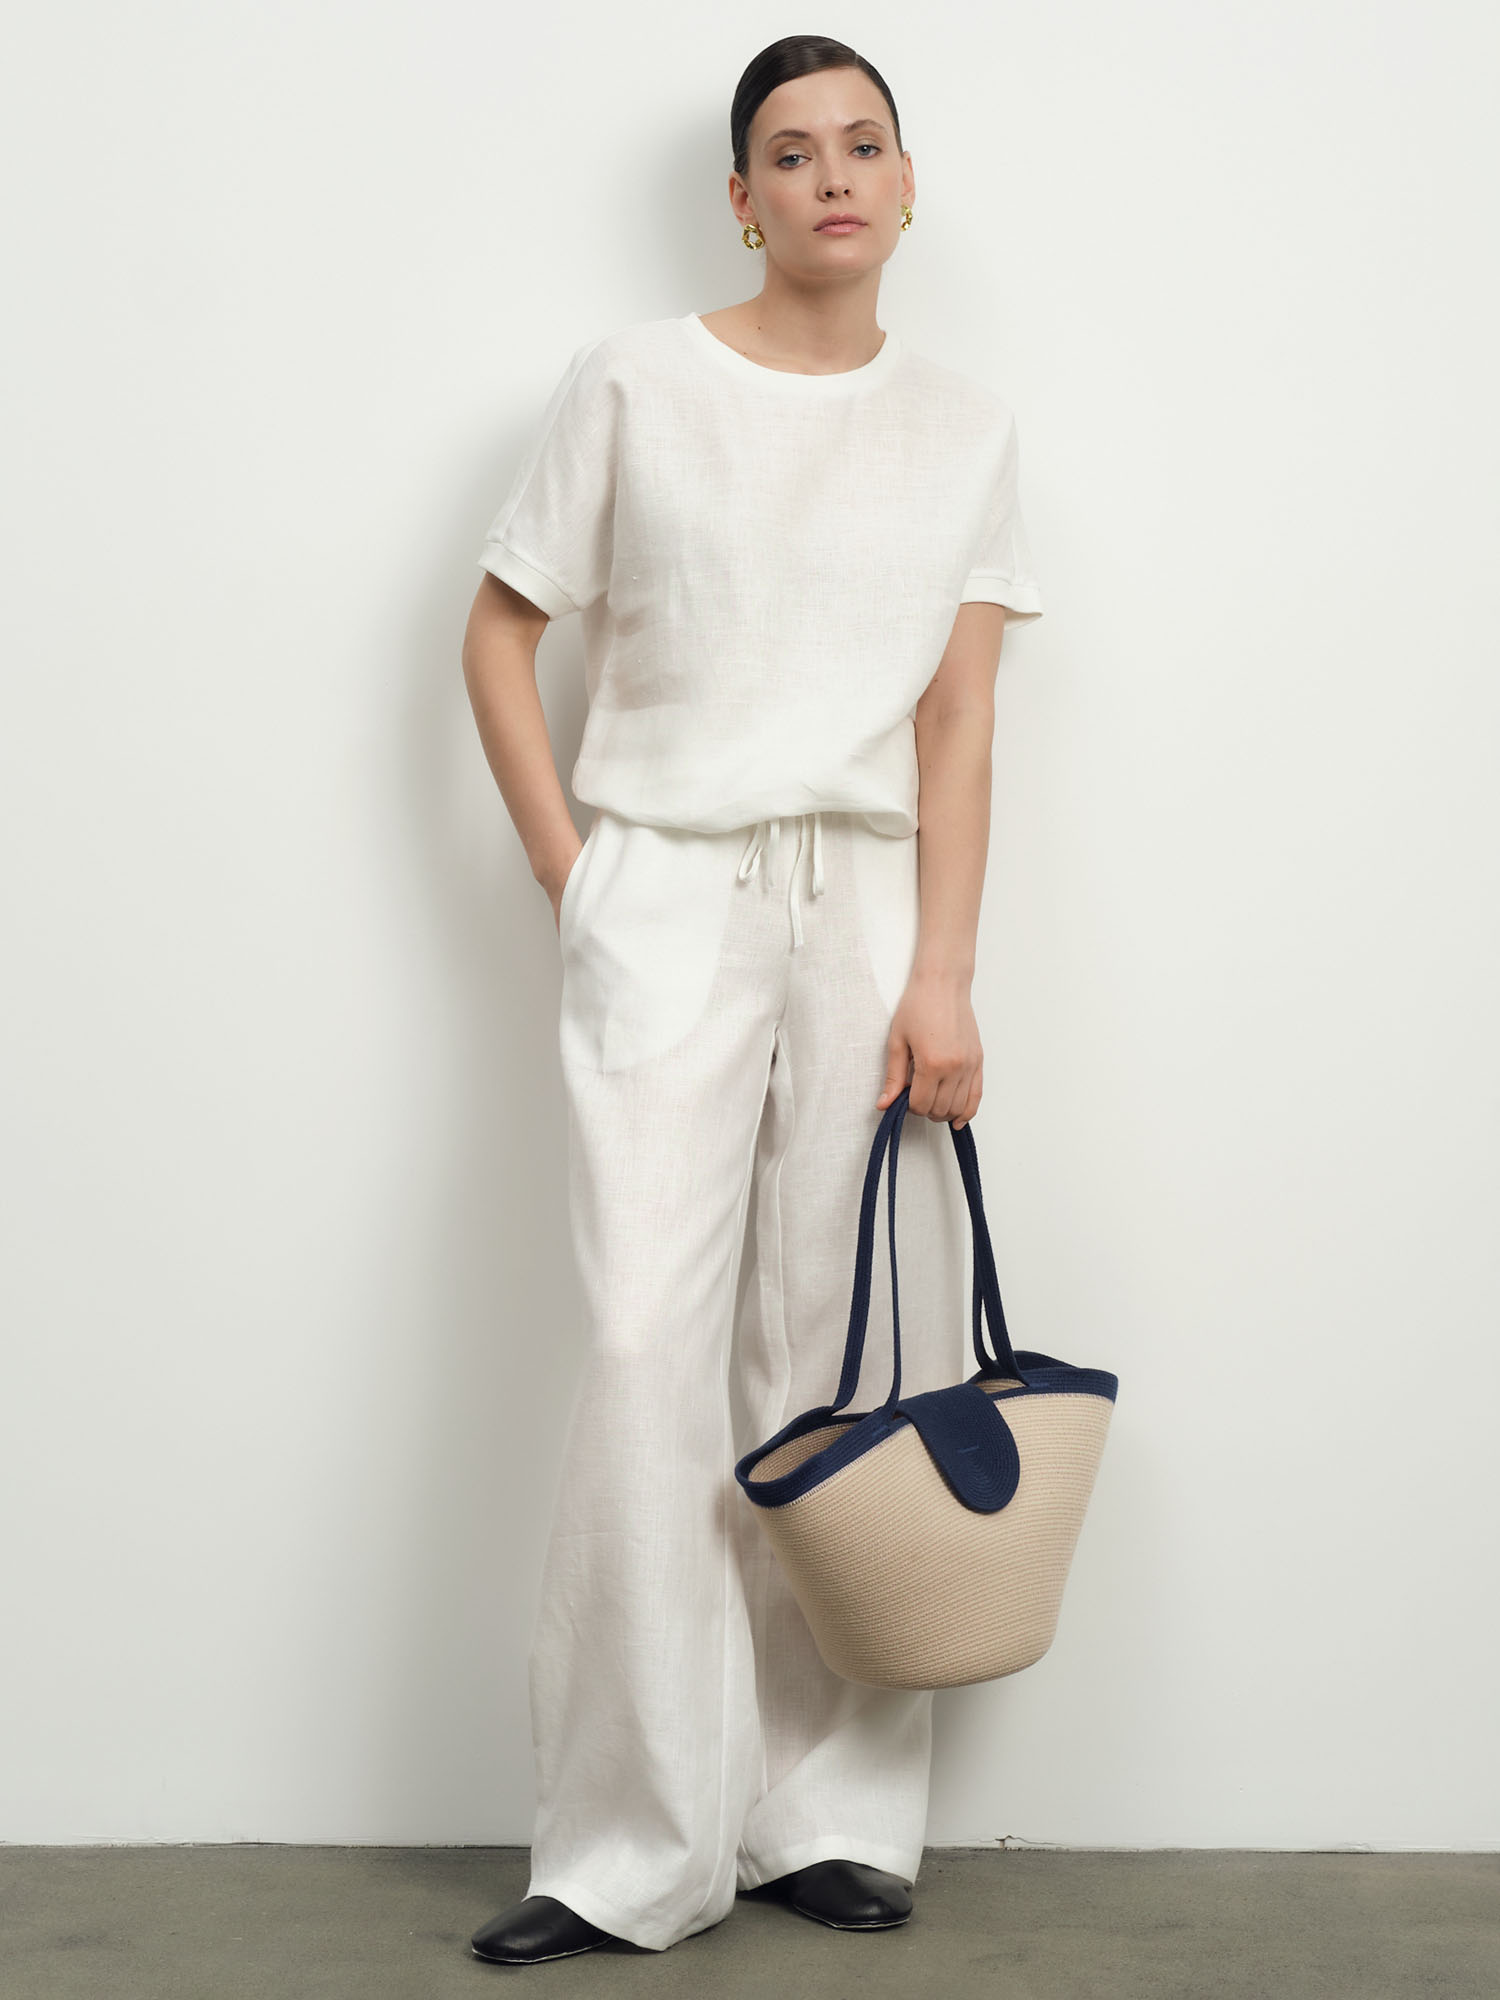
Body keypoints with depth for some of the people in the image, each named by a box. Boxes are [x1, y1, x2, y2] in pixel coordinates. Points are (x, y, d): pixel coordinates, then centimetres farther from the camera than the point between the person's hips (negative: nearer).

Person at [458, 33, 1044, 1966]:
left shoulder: (962, 427, 10)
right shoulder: (634, 382, 4)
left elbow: (959, 724, 4)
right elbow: (497, 634, 7)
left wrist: (942, 975, -6)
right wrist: (569, 875, -1)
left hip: (871, 899, 2)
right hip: (667, 892, -2)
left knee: (850, 1356, 3)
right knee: (651, 1345, -9)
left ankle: (830, 1814, 14)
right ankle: (630, 1845, 0)